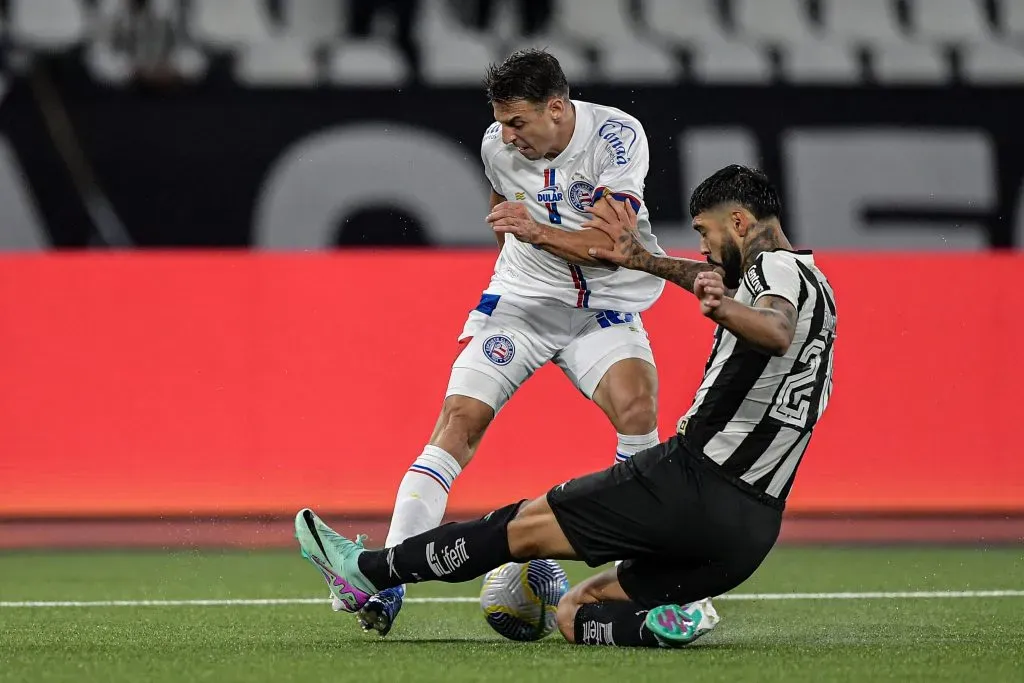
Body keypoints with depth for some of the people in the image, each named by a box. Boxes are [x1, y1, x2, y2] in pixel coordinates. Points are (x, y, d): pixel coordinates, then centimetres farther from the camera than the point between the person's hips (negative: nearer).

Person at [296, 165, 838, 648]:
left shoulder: (775, 266, -6)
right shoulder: (809, 283, 24)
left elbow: (776, 332, -31)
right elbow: (727, 286, 45)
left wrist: (722, 309, -50)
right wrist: (641, 259, 48)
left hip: (692, 480, -9)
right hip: (753, 527, 9)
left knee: (524, 526, 5)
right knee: (572, 614, 10)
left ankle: (368, 571, 8)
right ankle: (658, 623, -15)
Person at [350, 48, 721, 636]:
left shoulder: (618, 136, -17)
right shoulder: (498, 146, -4)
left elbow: (613, 243, -25)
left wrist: (538, 233, -39)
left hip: (605, 307, -2)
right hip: (522, 300, 2)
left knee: (636, 406, -28)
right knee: (461, 418, -16)